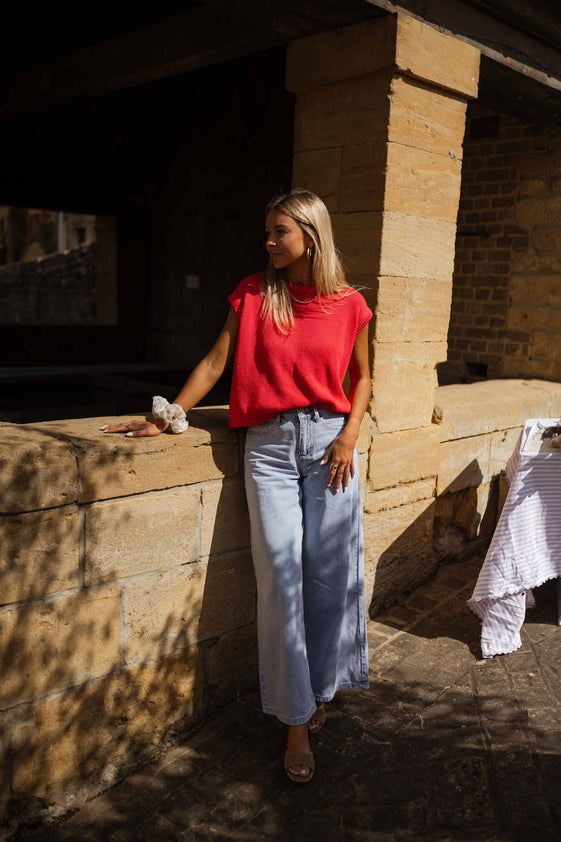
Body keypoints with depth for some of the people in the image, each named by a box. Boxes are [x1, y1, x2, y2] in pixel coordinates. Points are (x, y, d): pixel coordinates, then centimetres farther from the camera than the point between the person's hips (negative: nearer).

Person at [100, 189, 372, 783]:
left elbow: (360, 377, 12)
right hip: (269, 447, 0)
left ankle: (321, 688, 31)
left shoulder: (348, 305, 3)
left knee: (329, 575, 6)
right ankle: (296, 723, 11)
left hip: (329, 443, 1)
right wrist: (169, 417, -2)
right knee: (281, 580, -2)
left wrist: (350, 435, -2)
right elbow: (215, 362, 4)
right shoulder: (253, 294, 3)